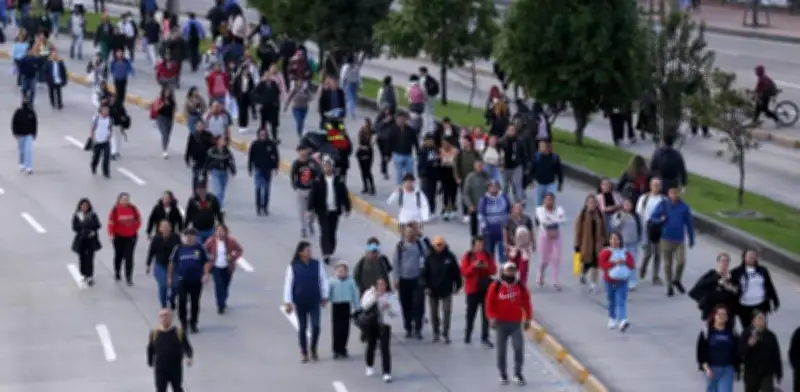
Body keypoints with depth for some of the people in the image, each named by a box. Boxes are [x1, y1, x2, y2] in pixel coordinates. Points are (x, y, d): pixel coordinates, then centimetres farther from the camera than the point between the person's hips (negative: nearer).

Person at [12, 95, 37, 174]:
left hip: (29, 135, -1)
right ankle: (22, 165, 30)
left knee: (29, 150, -10)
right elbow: (14, 123, -2)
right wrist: (15, 133, -7)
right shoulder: (18, 112, -5)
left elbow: (35, 123, 5)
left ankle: (29, 167, -12)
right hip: (20, 135, 1)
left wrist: (34, 134, 3)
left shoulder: (31, 112, -3)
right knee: (21, 151, 11)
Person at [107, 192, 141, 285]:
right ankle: (117, 273, 38)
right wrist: (111, 234, -16)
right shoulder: (115, 209, -15)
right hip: (119, 236, 0)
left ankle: (129, 278, -2)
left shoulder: (133, 208, -9)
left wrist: (135, 229, 0)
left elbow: (138, 219, 3)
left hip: (131, 236, 0)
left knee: (129, 256, -6)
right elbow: (111, 222, -13)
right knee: (119, 255, 17)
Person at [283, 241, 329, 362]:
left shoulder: (317, 264, -2)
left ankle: (313, 349, 15)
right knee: (302, 328, 6)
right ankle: (304, 352, 21)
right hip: (300, 302, -1)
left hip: (314, 302, 1)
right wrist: (288, 302, -6)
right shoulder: (293, 267, -7)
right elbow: (288, 284, -5)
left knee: (316, 326, -7)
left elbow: (324, 280, 6)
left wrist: (325, 297, 6)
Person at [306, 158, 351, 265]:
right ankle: (326, 253, -15)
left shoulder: (339, 181, 1)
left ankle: (330, 252, 21)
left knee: (332, 233, 9)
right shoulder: (317, 181, -5)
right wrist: (310, 209, -10)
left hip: (334, 211, 3)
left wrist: (347, 208, 4)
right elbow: (312, 195, -6)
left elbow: (345, 195, 5)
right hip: (322, 211, -3)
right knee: (325, 232, -10)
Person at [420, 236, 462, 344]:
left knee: (447, 312, -3)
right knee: (434, 313, 11)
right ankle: (436, 332, 26)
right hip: (433, 290, 1)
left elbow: (456, 272, 2)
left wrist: (457, 286, 3)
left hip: (446, 290, -1)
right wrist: (425, 286, -12)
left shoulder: (450, 257, -5)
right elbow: (424, 273, -5)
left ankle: (445, 334, 6)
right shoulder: (429, 258, -5)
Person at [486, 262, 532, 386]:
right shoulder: (496, 286, -4)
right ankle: (503, 375, 16)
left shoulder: (520, 286, 3)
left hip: (516, 323, 1)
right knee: (501, 350, 4)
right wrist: (492, 317, -14)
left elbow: (526, 302, 9)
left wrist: (528, 319, 7)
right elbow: (490, 302, -4)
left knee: (519, 347, -11)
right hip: (501, 323, -1)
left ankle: (518, 373, 2)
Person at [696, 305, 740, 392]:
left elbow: (736, 353, 11)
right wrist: (706, 368, -14)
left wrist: (737, 370, 11)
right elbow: (701, 352, -4)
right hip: (712, 369, 0)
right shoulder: (706, 332, -1)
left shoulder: (732, 333, 6)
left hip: (727, 370, 0)